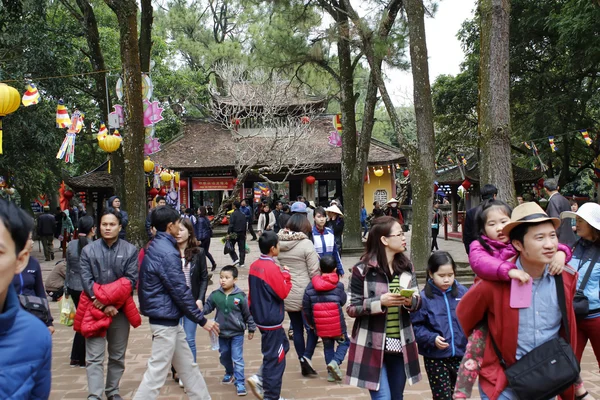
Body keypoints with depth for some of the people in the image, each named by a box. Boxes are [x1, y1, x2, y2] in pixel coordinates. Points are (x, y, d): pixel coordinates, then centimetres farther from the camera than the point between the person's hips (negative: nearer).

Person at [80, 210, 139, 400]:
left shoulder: (130, 250, 0)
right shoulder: (88, 250, -1)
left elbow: (130, 280, -6)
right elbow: (86, 281, -7)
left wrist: (110, 300, -15)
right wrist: (104, 304, -14)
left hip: (119, 309, 1)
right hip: (95, 310, -1)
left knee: (118, 356, 13)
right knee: (94, 357, -4)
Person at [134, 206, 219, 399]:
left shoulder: (155, 247, 9)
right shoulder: (167, 252, -21)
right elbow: (180, 291, -21)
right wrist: (202, 320, -14)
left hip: (169, 319, 10)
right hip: (165, 319, -10)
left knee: (187, 365, 17)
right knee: (157, 371, 0)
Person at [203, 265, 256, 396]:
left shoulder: (240, 296, -16)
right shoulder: (215, 295, -10)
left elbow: (248, 313, -7)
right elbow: (207, 307, -1)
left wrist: (251, 329, 0)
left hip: (237, 333, -4)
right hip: (222, 333, 4)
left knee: (237, 359, -1)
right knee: (224, 357, 22)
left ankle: (240, 383, 9)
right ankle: (229, 374, 46)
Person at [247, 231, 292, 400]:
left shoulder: (254, 266, 4)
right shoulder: (273, 268, -22)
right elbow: (283, 293, -17)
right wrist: (286, 276, -5)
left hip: (260, 316, 9)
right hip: (271, 320, -9)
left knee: (283, 346, 22)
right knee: (275, 357, 4)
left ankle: (259, 378, 17)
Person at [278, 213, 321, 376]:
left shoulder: (279, 243, 0)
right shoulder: (306, 244, -13)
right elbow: (314, 272, -12)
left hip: (286, 294, 5)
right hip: (304, 293, -5)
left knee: (297, 329, 12)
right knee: (313, 326, 11)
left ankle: (304, 363, 18)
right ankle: (306, 357, -4)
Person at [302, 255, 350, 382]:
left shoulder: (311, 285, -3)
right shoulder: (338, 285, -11)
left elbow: (305, 306, 0)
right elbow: (343, 301, 1)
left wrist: (310, 322, 12)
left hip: (320, 326, 3)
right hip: (337, 324, -3)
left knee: (328, 346, 21)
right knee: (344, 342, 18)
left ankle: (330, 372, 20)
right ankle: (335, 361, -5)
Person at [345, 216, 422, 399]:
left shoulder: (406, 267, 4)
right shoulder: (362, 270, -12)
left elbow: (418, 301, 8)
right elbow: (351, 308, -10)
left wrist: (410, 302, -14)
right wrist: (380, 302, -23)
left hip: (401, 345, 5)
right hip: (372, 347, -5)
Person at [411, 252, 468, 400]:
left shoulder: (462, 292, -1)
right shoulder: (424, 297, -9)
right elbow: (416, 326, -7)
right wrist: (432, 338, -19)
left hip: (461, 356, 3)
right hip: (435, 358, -2)